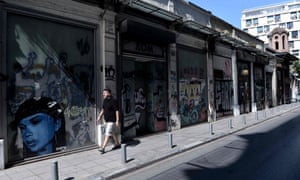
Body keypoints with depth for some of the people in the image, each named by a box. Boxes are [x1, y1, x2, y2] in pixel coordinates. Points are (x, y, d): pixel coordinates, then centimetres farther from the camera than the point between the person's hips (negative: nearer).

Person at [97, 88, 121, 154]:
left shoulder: (113, 101, -18)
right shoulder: (105, 101, 8)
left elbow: (117, 111, -19)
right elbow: (103, 109, 19)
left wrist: (117, 120, -20)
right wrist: (100, 116, 14)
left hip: (112, 120, -9)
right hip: (107, 120, 9)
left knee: (108, 134, -8)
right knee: (114, 133, 19)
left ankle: (103, 148, -6)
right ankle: (117, 144, 33)